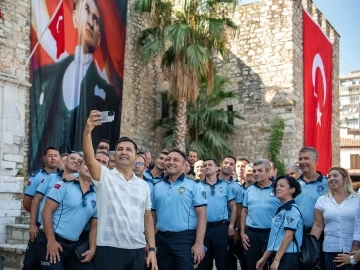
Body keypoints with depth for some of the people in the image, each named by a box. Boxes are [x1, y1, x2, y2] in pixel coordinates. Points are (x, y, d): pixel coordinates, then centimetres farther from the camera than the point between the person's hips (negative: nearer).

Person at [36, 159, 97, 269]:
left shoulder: (96, 196, 7)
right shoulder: (64, 186, -6)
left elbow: (94, 226, 12)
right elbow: (47, 211, -10)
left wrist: (92, 249, 1)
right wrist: (51, 241, -15)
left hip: (75, 245, 5)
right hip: (52, 240, -5)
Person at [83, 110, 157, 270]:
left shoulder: (143, 185, 11)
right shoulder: (104, 176, 1)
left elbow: (147, 218, 12)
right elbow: (89, 158, -18)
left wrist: (152, 249, 6)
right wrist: (87, 131, -34)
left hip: (137, 249, 4)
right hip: (109, 248, -3)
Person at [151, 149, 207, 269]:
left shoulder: (194, 185, -3)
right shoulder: (157, 186, 11)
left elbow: (201, 216, -8)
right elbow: (152, 215, 15)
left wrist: (199, 243, -16)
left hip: (185, 239, -4)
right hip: (161, 239, 4)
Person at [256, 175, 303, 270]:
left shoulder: (291, 210, -12)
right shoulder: (281, 210, 15)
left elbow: (288, 236, -19)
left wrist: (276, 260, -20)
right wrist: (264, 258, 18)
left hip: (288, 257, -9)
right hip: (281, 256, 9)